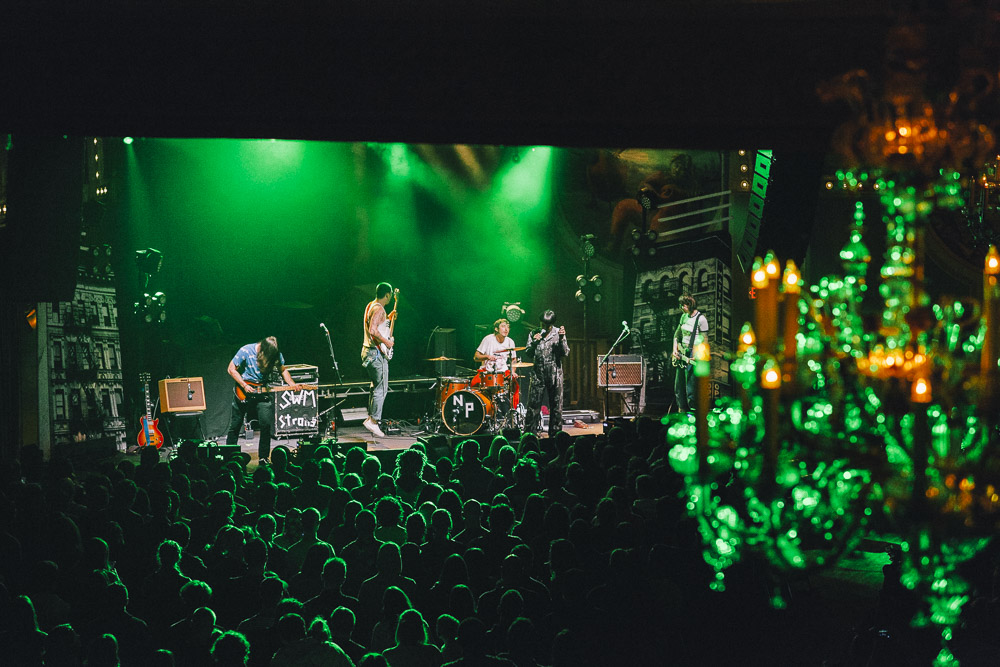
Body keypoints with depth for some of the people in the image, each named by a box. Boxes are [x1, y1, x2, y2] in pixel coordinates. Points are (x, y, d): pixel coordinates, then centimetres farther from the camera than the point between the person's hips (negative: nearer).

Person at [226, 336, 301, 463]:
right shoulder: (246, 351, -19)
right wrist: (244, 386, -17)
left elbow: (283, 370, 8)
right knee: (235, 425, 5)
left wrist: (291, 384, -9)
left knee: (266, 425, -8)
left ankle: (263, 458, 5)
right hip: (243, 392, -2)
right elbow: (232, 369, -10)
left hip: (262, 392, 2)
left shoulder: (276, 354, -8)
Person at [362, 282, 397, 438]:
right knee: (381, 389, -8)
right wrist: (386, 341, -18)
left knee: (376, 387, 18)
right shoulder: (379, 309, -17)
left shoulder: (371, 306, 15)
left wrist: (388, 318, 22)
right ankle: (373, 421, -9)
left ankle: (370, 418, 19)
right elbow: (373, 330, -28)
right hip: (377, 353, -11)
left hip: (368, 351, 11)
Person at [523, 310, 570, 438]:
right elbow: (528, 353, 4)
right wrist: (534, 342, -13)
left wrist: (561, 339, -19)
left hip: (555, 374, 0)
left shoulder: (558, 333, 2)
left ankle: (555, 434, 13)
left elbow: (565, 353, -4)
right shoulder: (534, 334, 7)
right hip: (538, 374, 0)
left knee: (556, 406, 4)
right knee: (533, 405, -4)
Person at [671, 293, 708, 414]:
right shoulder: (684, 316, 11)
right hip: (682, 354, 8)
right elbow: (677, 334, 23)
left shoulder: (701, 319, -12)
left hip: (693, 356, -8)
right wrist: (675, 349, 10)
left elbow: (704, 341, -12)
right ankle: (682, 410, 26)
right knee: (679, 385, 14)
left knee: (690, 388, -10)